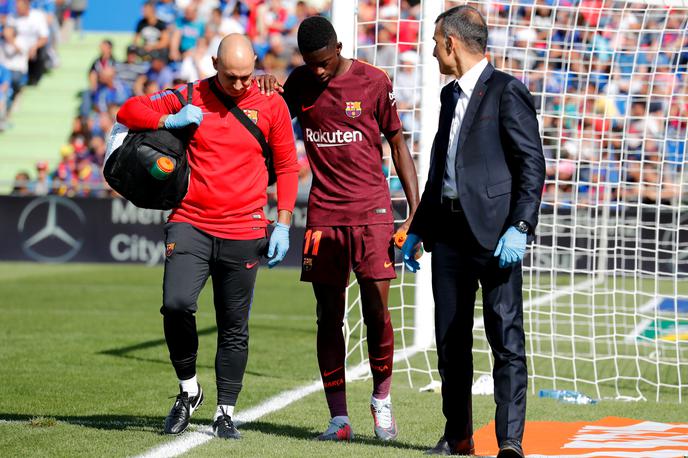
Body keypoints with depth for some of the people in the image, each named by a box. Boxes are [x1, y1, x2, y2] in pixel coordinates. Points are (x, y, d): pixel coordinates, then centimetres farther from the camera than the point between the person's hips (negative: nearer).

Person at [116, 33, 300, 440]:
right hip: (190, 224, 0)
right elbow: (129, 112, 8)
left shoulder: (271, 105, 4)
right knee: (176, 304, -19)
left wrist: (283, 224, 2)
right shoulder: (191, 97, 4)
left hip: (243, 233, 0)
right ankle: (188, 389, 3)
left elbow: (287, 166, 10)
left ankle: (226, 413, 16)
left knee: (235, 329, 4)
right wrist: (171, 121, -10)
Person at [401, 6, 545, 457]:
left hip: (494, 232, -8)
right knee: (450, 339, 10)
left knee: (506, 339, -9)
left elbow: (532, 165, -11)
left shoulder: (507, 91, -6)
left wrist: (520, 228, -20)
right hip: (449, 230, 8)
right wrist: (418, 230, 23)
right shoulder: (451, 95, 18)